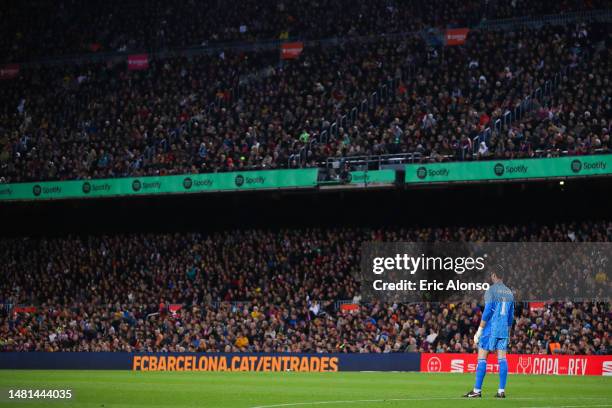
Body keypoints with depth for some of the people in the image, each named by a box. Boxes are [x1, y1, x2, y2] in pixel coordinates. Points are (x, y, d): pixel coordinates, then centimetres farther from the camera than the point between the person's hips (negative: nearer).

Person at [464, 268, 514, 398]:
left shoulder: (491, 291, -7)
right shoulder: (509, 292, 13)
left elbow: (487, 312, -13)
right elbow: (511, 316, 16)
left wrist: (479, 331, -9)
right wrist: (508, 332, 24)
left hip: (490, 329, -6)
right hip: (504, 329, 6)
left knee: (482, 358, -3)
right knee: (502, 358, 3)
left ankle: (477, 390, -5)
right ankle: (501, 391, -1)